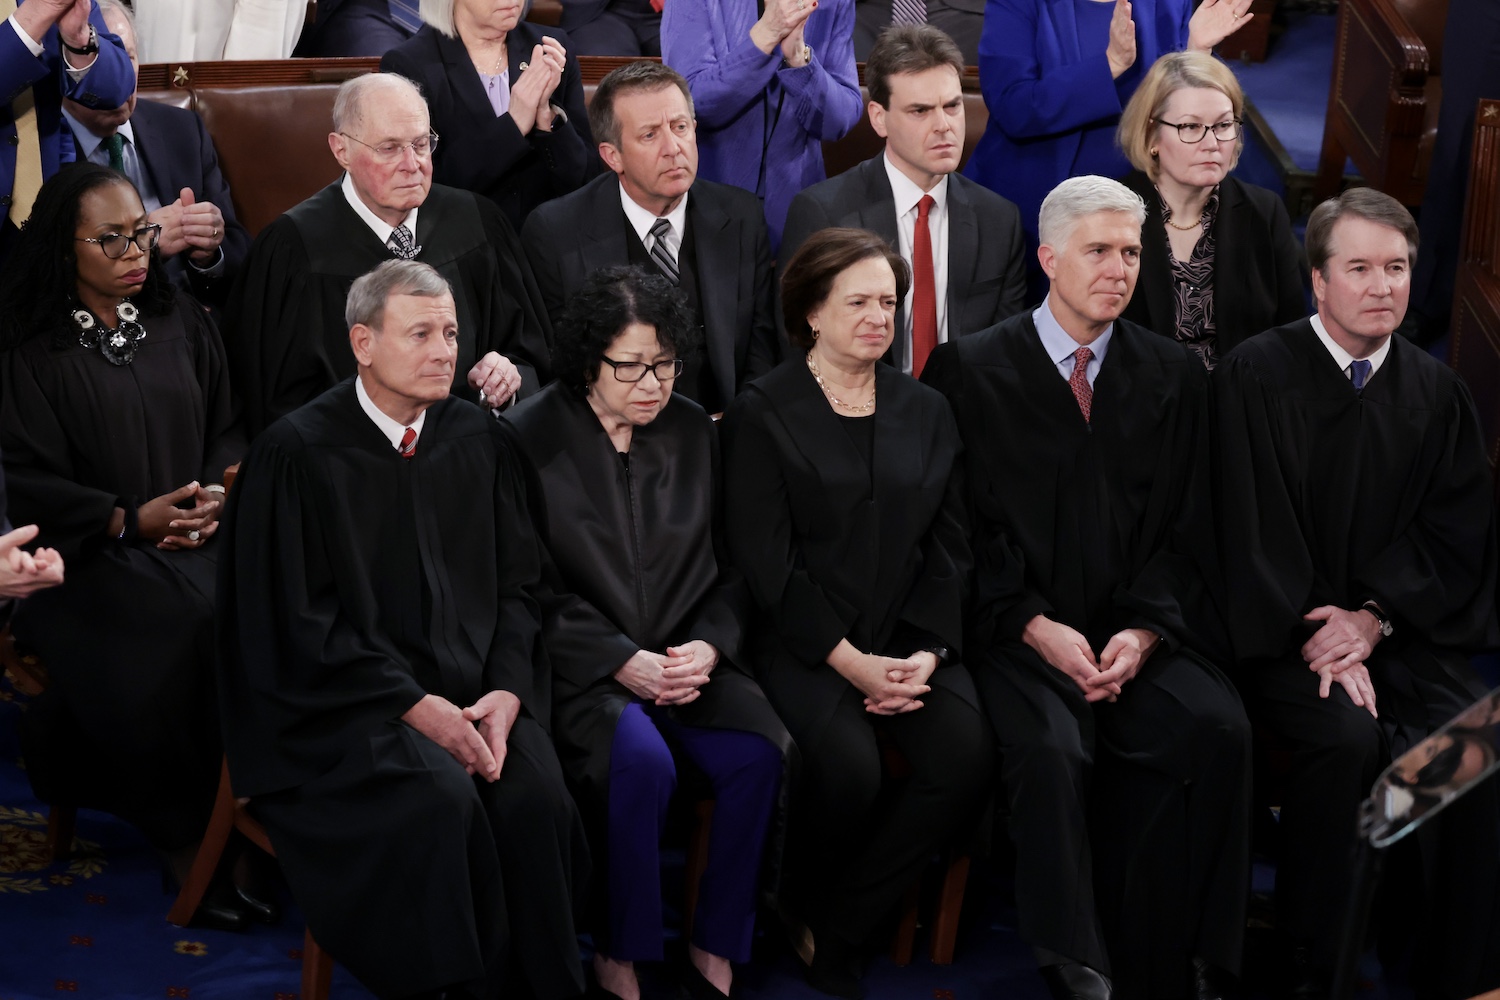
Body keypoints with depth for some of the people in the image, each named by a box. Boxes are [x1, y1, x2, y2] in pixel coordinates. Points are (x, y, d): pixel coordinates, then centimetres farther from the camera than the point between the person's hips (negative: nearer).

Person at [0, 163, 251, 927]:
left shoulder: (180, 325, 16)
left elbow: (227, 429, 18)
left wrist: (219, 496, -4)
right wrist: (129, 520, -14)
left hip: (198, 541, 4)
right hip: (87, 560, -4)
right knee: (179, 635, -33)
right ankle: (183, 835, -18)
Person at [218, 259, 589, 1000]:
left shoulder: (476, 438, 9)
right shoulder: (298, 453, -5)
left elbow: (520, 584, 12)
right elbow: (296, 621, -8)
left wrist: (506, 691, -7)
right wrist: (414, 707, -15)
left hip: (473, 689, 4)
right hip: (342, 702, -4)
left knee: (537, 798, -24)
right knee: (442, 801, -30)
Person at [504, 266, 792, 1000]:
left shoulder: (692, 431, 11)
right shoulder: (531, 438, -3)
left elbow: (728, 567, 13)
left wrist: (709, 647, -6)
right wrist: (621, 661, -16)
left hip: (687, 656, 4)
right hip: (582, 665, -4)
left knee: (759, 753, -24)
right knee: (641, 761, -33)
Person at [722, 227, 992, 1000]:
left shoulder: (925, 412, 15)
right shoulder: (764, 412, 1)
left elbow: (949, 549, 10)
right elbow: (765, 560, -7)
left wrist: (926, 653, -7)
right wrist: (851, 661, -15)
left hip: (910, 639, 4)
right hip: (803, 640, -4)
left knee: (965, 758, -23)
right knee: (849, 765, -32)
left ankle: (834, 934, -7)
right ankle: (795, 904, 0)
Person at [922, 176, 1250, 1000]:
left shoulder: (1174, 375, 13)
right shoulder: (968, 369, 4)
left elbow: (1184, 532, 9)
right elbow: (960, 530, -1)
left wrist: (1143, 632, -8)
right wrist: (1036, 627, -13)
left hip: (1139, 634, 3)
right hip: (1014, 635, -3)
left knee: (1218, 730, -26)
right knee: (1050, 747, -33)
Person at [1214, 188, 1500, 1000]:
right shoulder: (1257, 374, -2)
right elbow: (1253, 527, -7)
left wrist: (1372, 619, -9)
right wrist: (1320, 638, -14)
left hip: (1403, 628, 3)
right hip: (1282, 630, -3)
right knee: (1346, 737, -31)